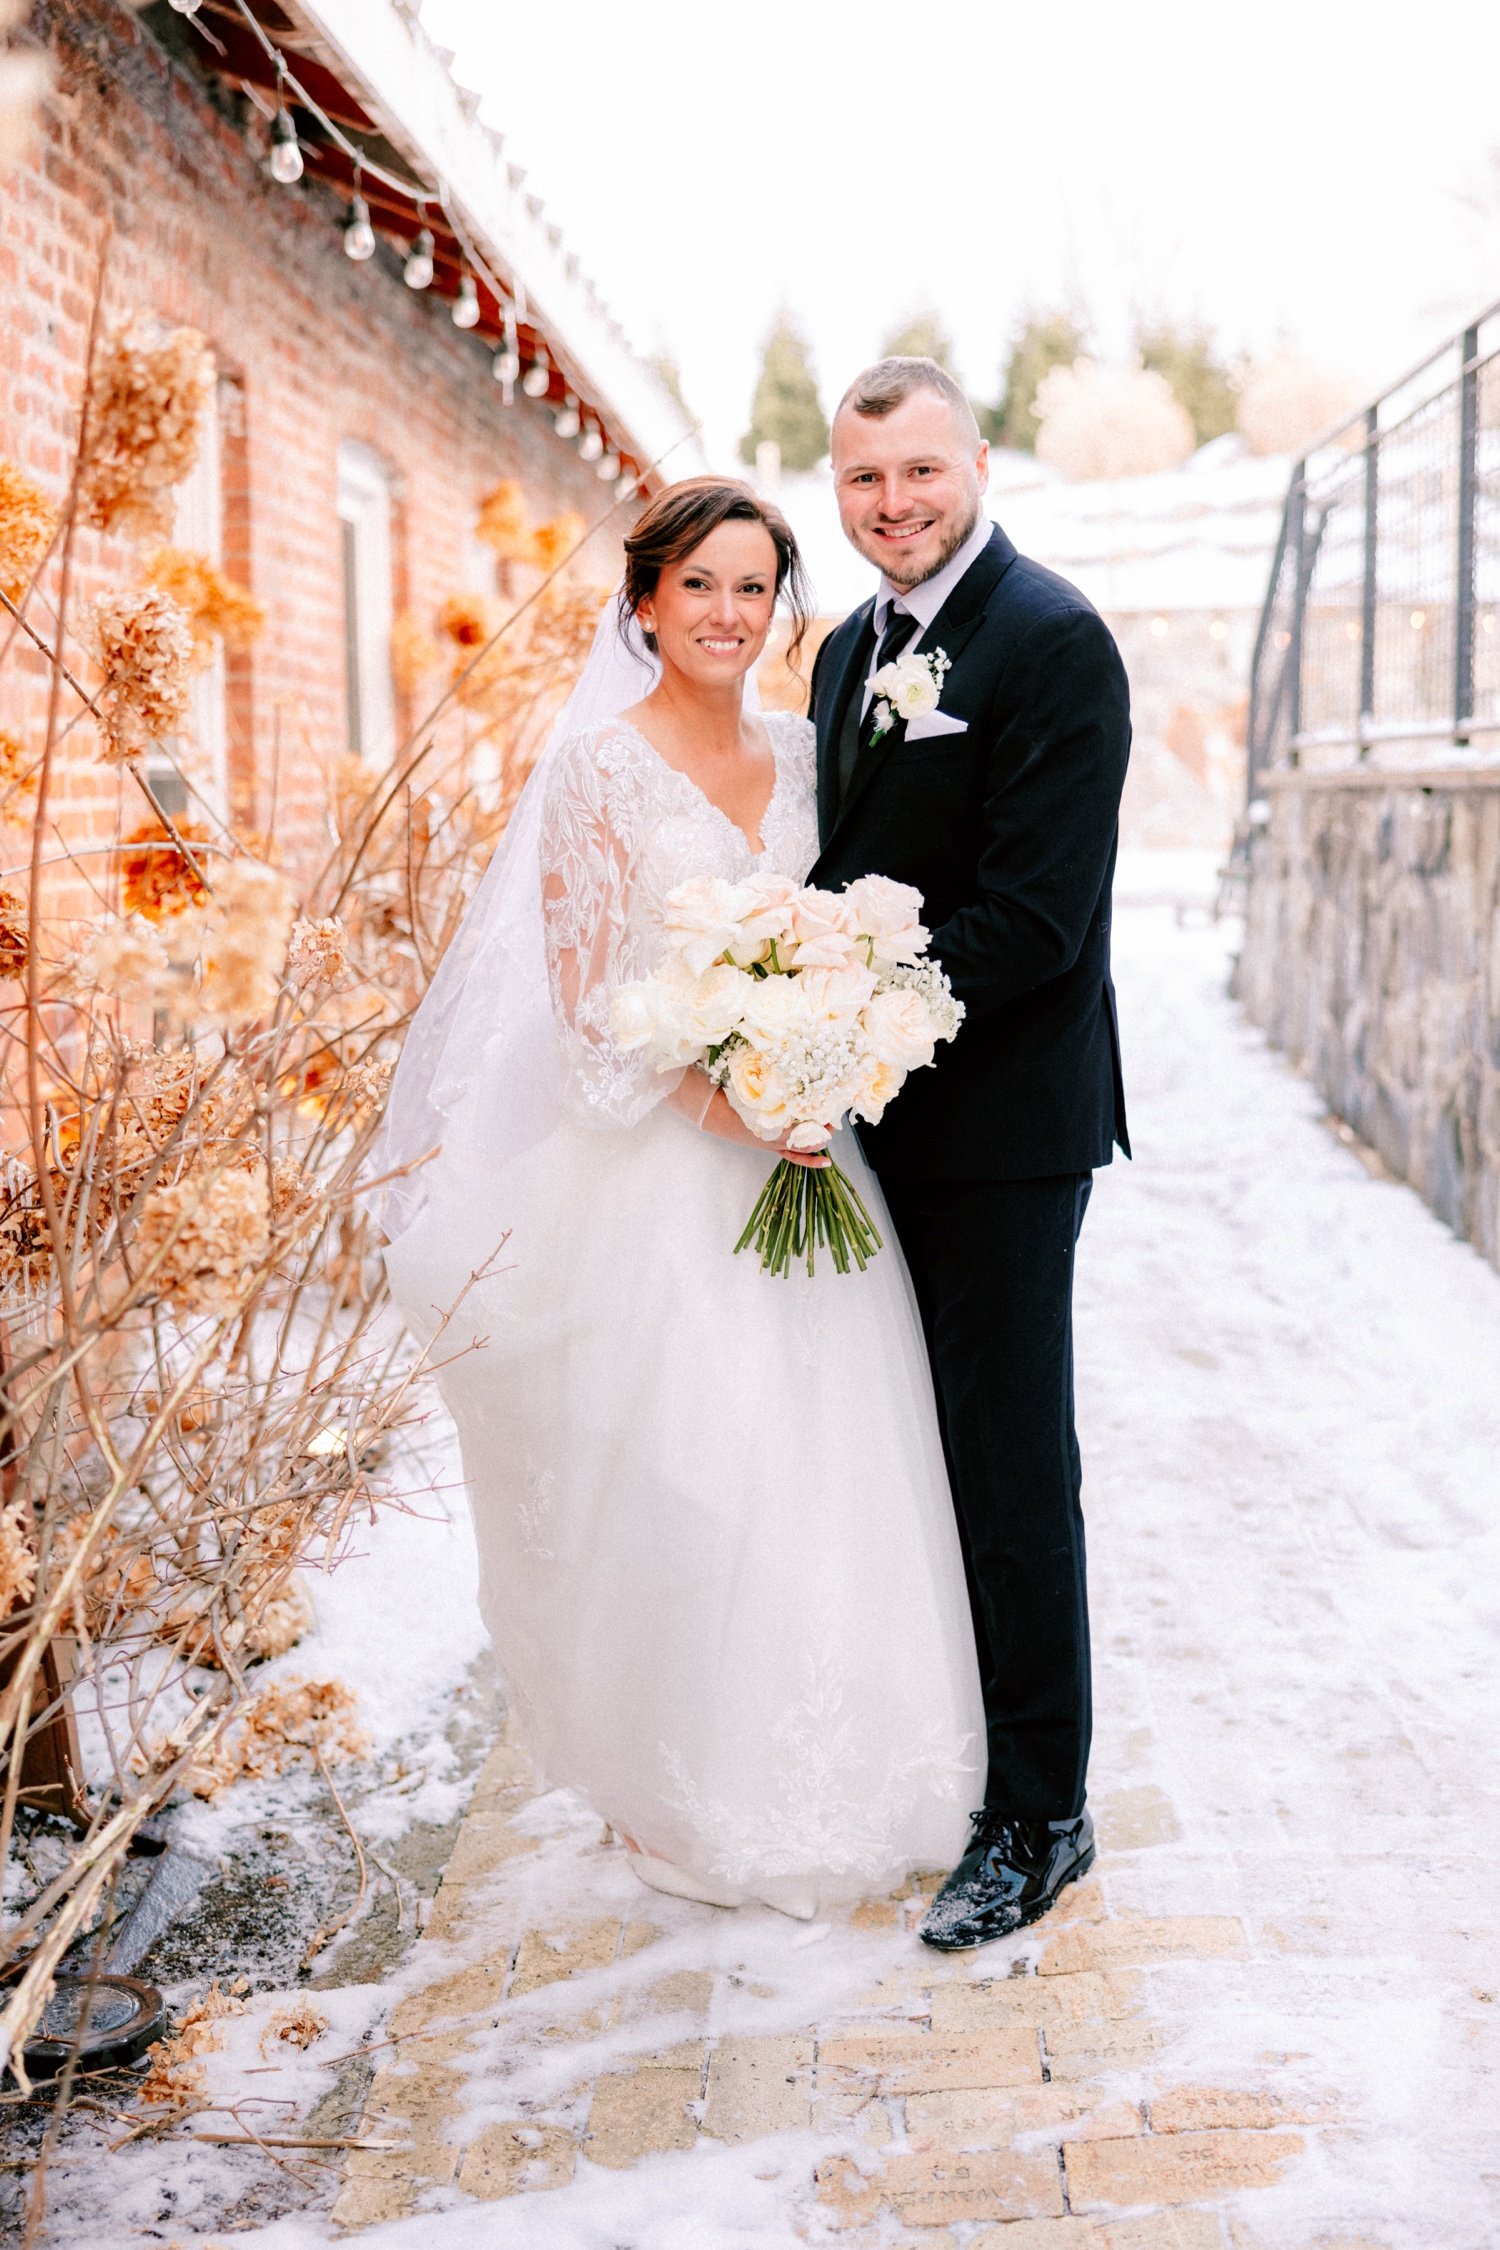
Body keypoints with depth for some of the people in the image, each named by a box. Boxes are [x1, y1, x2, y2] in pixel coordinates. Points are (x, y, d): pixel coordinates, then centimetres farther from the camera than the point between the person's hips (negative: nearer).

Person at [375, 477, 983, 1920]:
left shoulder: (795, 752, 10)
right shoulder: (601, 761, -7)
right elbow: (587, 989, -11)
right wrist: (730, 1102, -19)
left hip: (799, 1142, 6)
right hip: (661, 1166, -5)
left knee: (826, 1462, 9)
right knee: (680, 1472, 0)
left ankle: (834, 1777, 27)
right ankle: (697, 1798, 18)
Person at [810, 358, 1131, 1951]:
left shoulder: (1052, 642, -13)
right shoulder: (850, 650, 14)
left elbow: (1032, 913, -20)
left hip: (1001, 1127, -8)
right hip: (880, 1115, 8)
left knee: (1011, 1472, 1)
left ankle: (1037, 1816, 16)